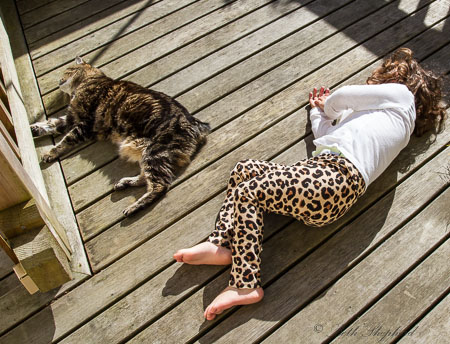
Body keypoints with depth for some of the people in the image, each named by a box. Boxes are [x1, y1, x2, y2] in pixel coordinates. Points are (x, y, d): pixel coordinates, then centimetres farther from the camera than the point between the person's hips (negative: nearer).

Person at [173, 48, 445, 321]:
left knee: (247, 192, -17)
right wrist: (319, 110, 40)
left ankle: (247, 285, -17)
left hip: (334, 178, -10)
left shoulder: (401, 93, 12)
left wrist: (329, 108, 27)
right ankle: (221, 246, -4)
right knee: (245, 169, 6)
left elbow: (344, 94, 5)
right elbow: (325, 135, 24)